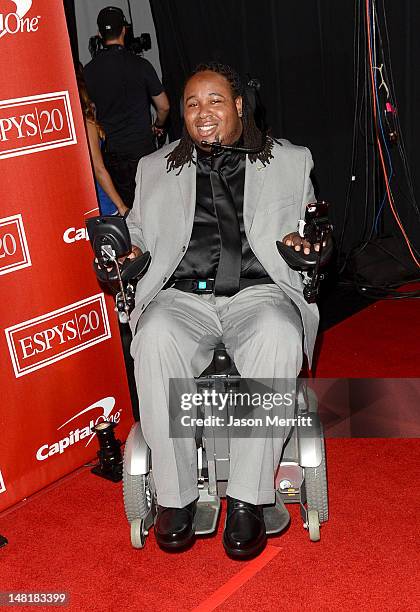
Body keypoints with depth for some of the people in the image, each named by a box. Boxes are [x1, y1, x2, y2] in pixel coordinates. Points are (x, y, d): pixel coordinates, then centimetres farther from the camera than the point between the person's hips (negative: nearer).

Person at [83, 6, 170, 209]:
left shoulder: (89, 70, -1)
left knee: (121, 209, 9)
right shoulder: (140, 65, -7)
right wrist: (157, 126, 20)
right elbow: (163, 106, 0)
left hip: (110, 152, 3)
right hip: (141, 148, -2)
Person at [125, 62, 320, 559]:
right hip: (182, 295, 1)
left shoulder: (289, 161, 20)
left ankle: (247, 499, -25)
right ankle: (175, 497, -20)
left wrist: (301, 240, -3)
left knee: (278, 337, -36)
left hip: (258, 290, -1)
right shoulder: (156, 168, 24)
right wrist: (125, 254, 0)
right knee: (156, 341, -34)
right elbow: (138, 231, 24)